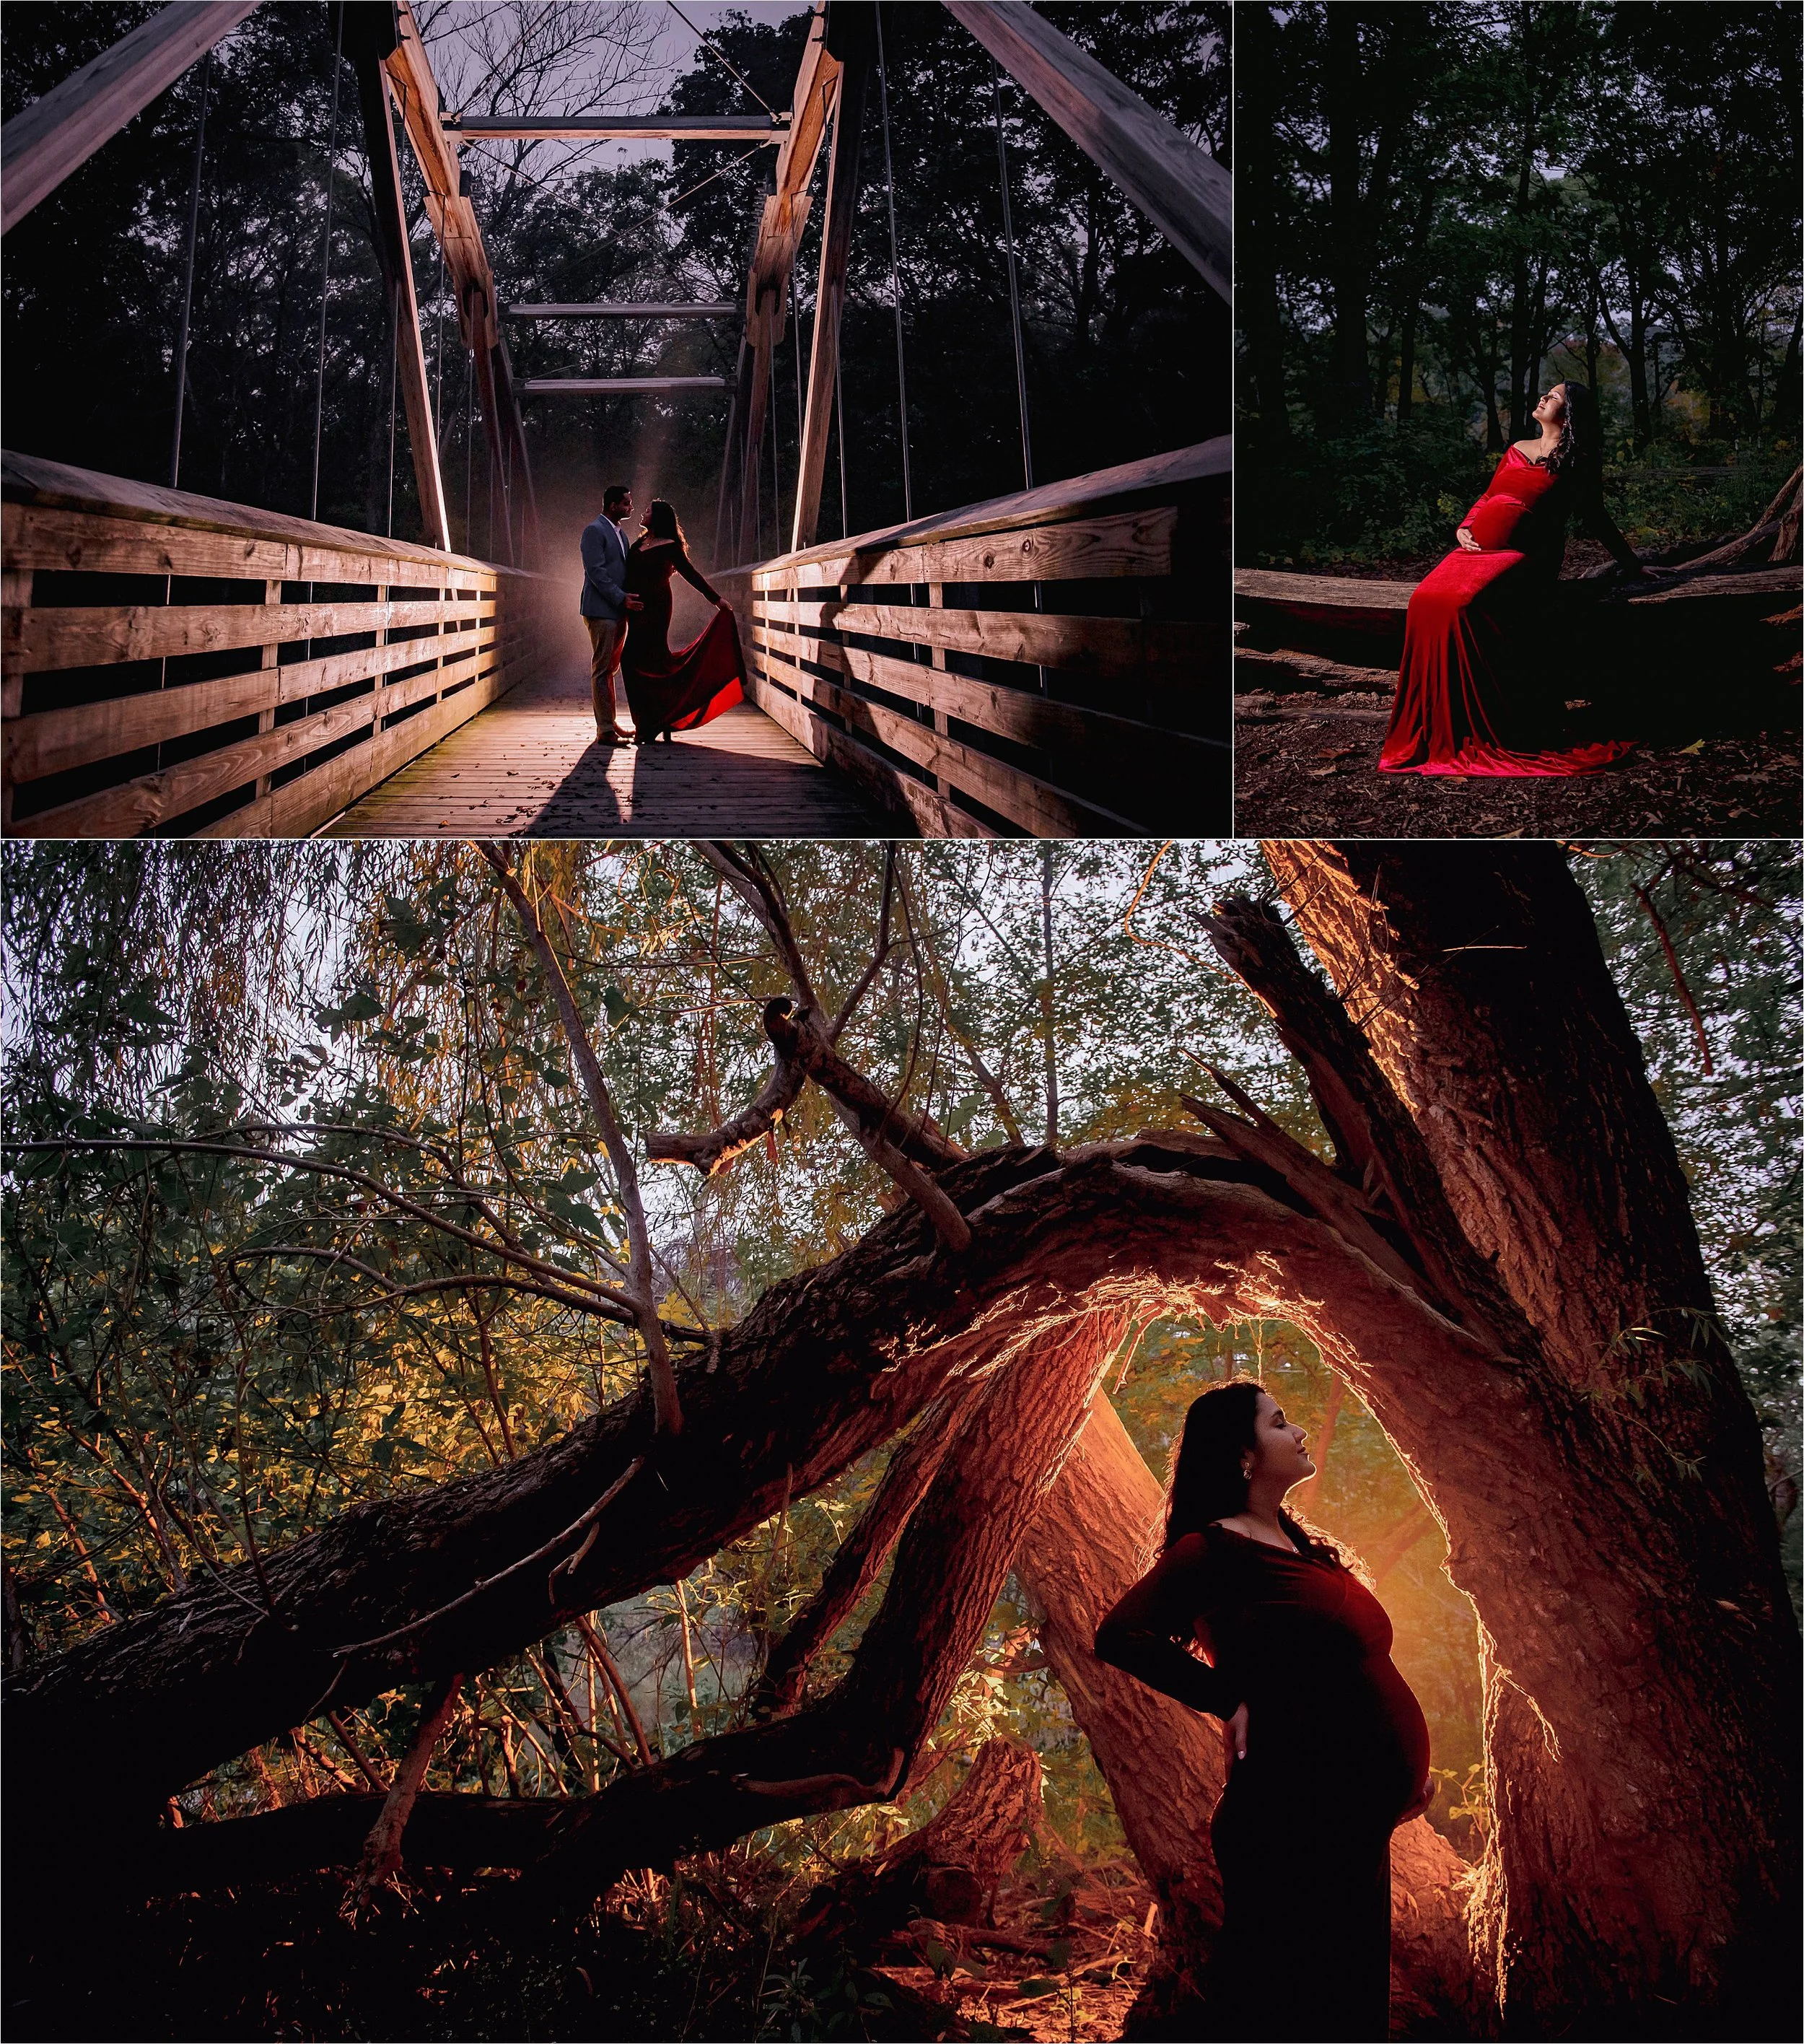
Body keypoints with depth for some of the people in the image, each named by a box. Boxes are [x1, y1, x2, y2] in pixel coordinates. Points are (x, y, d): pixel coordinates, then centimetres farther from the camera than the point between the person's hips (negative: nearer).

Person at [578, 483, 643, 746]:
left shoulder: (619, 533, 19)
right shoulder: (594, 530, -9)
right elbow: (596, 571, -17)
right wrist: (622, 598, -20)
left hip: (618, 610, 9)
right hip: (601, 611, -9)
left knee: (611, 668, 13)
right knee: (602, 669, -7)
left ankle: (608, 723, 19)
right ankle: (605, 731, -7)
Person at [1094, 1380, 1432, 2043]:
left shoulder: (1303, 1543, 14)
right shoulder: (1216, 1550, -12)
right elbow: (1121, 1635, -23)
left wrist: (1407, 1765, 14)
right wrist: (1233, 1701, -17)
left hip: (1358, 1816, 9)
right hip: (1295, 1819, -9)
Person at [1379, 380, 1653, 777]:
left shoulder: (1575, 463, 8)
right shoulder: (1518, 450, 24)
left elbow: (1596, 517, 14)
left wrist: (1633, 566, 16)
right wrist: (1465, 528, 9)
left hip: (1522, 555, -6)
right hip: (1478, 548, 6)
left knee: (1466, 605, -33)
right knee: (1426, 601, -22)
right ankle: (1431, 731, -19)